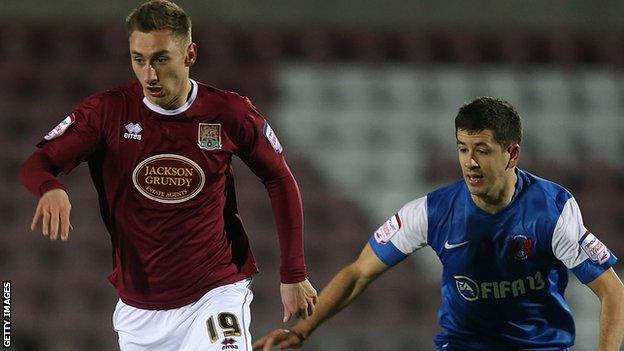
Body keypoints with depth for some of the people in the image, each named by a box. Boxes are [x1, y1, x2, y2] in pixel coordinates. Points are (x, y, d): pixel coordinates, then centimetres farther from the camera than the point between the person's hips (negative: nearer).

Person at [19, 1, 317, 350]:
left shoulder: (229, 113, -6)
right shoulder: (108, 111, -6)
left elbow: (281, 181, 6)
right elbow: (36, 164, -9)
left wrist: (294, 275, 5)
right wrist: (51, 188, -34)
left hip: (216, 292, -2)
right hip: (138, 305, 2)